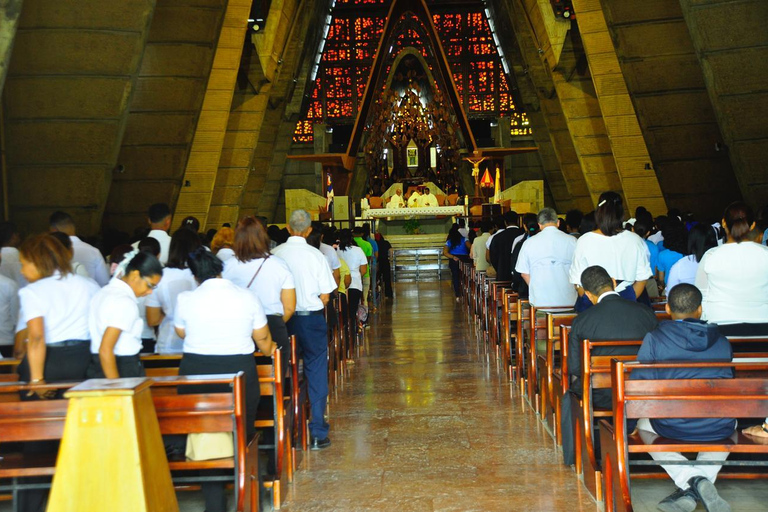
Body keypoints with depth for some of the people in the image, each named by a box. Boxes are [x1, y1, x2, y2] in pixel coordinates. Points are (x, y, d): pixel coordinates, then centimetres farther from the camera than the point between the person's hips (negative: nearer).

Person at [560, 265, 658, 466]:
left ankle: (573, 456, 35)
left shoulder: (581, 321, -9)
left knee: (569, 396, 29)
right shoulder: (646, 312, -2)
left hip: (603, 396, -3)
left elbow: (574, 369, -6)